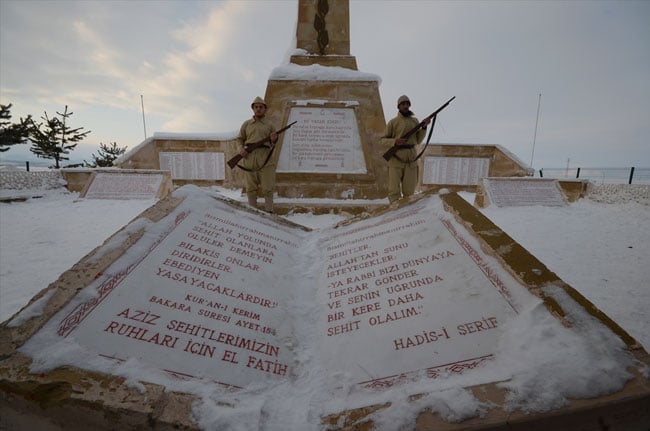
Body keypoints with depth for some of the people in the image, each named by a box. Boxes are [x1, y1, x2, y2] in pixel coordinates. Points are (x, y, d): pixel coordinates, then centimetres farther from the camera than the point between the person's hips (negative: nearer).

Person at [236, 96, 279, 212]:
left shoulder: (269, 125, 12)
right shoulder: (246, 124, 14)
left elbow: (274, 144, 16)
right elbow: (240, 139, 17)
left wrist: (274, 140, -7)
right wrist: (240, 149, -2)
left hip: (265, 160, -1)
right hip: (249, 159, 1)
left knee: (268, 188, -4)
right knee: (251, 188, 5)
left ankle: (269, 212, 4)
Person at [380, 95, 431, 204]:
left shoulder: (415, 121, 15)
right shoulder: (393, 122, 4)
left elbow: (417, 140, 14)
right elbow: (382, 141, 2)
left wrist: (424, 127, 1)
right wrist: (395, 142, -16)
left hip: (411, 160, 3)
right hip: (396, 159, -3)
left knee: (409, 191, 4)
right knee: (394, 190, -5)